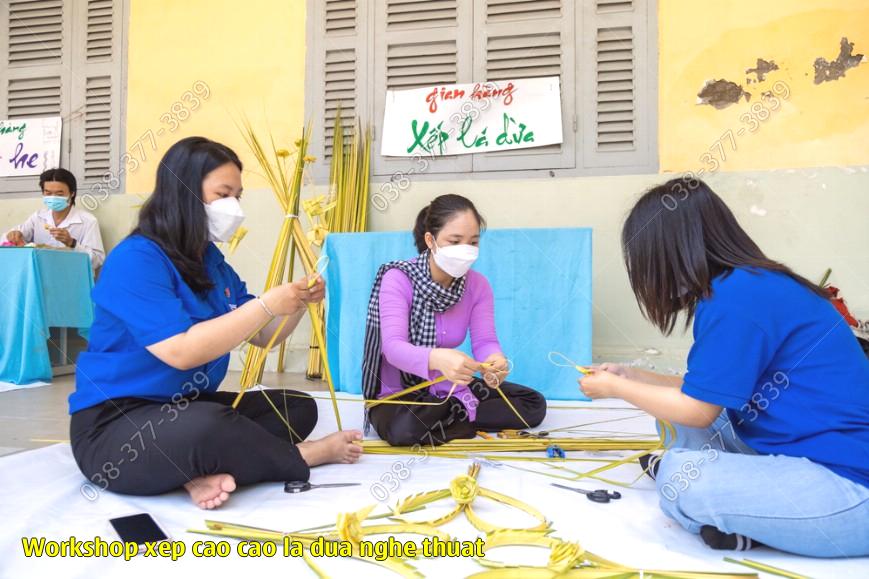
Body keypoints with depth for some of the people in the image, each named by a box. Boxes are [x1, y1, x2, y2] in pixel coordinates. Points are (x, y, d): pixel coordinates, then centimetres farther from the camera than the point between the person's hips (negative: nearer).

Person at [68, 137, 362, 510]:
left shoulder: (210, 260, 8)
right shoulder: (135, 259, -17)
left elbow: (263, 336, 10)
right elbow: (181, 351, -28)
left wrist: (297, 303, -10)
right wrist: (266, 304, -26)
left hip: (185, 408, 9)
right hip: (114, 425, -8)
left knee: (297, 407, -1)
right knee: (208, 426, -38)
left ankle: (205, 472, -23)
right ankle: (305, 456, -10)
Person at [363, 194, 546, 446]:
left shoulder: (478, 285, -6)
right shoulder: (397, 279, -21)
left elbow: (484, 341, -14)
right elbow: (393, 346, -32)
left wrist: (495, 361, -41)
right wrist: (436, 359, -54)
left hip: (451, 388, 5)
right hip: (398, 394, -4)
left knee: (534, 404, -6)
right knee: (403, 428, -39)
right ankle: (460, 414, -11)